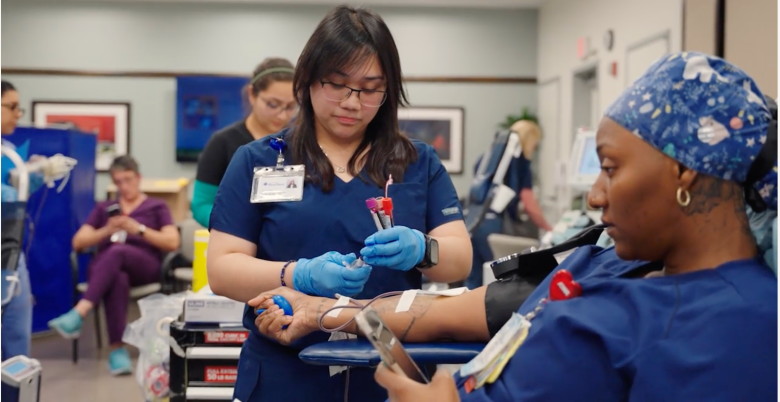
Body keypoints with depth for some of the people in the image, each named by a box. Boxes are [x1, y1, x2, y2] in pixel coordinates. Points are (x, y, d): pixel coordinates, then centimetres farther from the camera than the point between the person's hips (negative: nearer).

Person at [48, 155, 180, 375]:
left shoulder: (157, 207, 19)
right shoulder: (103, 208, 27)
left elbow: (172, 243, 4)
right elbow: (78, 243, 16)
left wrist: (138, 229, -9)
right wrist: (107, 231, -3)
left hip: (144, 267, -1)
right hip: (104, 267, 2)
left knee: (117, 251, -38)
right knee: (117, 278, -39)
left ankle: (77, 315, -50)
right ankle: (117, 349, -43)